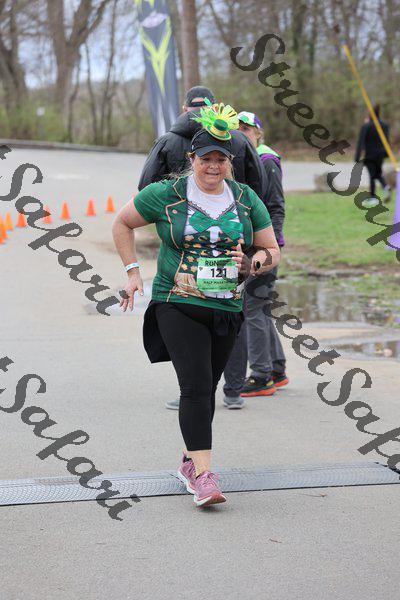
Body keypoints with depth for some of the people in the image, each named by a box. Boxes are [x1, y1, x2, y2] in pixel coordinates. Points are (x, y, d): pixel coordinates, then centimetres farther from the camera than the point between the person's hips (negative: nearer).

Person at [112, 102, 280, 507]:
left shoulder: (247, 200, 6)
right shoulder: (166, 195, -2)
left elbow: (273, 251, 12)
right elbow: (122, 223, 11)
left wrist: (252, 264, -10)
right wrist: (133, 271, 4)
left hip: (226, 307, 4)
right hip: (177, 305, -4)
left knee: (206, 389, 12)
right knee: (195, 386, -17)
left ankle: (190, 461, 32)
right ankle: (203, 476, -23)